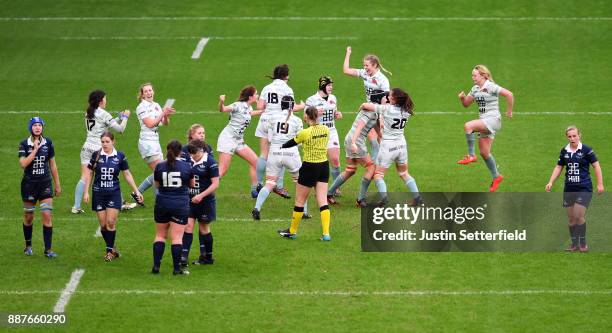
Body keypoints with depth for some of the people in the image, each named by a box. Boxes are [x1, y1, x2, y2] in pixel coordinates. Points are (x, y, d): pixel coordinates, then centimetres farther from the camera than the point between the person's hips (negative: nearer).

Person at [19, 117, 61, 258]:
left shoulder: (48, 143, 1)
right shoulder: (24, 144, -6)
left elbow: (53, 165, 8)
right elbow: (23, 164, -19)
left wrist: (57, 185, 10)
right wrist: (35, 150, -20)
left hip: (45, 183, 1)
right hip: (29, 184, -1)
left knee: (47, 216, -8)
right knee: (28, 217, 9)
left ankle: (48, 250, -5)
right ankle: (28, 246, 29)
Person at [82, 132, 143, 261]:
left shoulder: (120, 156, -1)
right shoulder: (96, 155, -1)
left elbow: (127, 175, 8)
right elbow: (89, 174, 6)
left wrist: (136, 191, 6)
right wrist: (86, 191, 2)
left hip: (114, 193, -1)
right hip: (98, 193, 1)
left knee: (111, 222, -10)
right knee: (103, 225, 1)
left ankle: (110, 251, 0)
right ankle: (112, 248, 16)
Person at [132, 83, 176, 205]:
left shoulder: (156, 105, 14)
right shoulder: (142, 107, -8)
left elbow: (165, 123, 10)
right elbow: (150, 124, -16)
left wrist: (166, 115, -11)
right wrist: (163, 113, -18)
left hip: (155, 142, 8)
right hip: (147, 142, -8)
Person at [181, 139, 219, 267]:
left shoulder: (210, 162, -13)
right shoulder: (189, 160, 3)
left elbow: (215, 184, -14)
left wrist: (201, 195, -20)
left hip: (205, 201, -4)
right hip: (190, 199, 4)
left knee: (204, 228, 7)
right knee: (188, 225, -5)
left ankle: (208, 257, 22)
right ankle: (184, 257, -9)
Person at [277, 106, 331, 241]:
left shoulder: (305, 133, -17)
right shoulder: (325, 130, -1)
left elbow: (291, 143, -2)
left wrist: (279, 146, 15)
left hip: (310, 167, -5)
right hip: (324, 166, 5)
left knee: (300, 201, 9)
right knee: (323, 201, 3)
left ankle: (292, 231, 21)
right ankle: (326, 233, -6)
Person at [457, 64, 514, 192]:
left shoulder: (491, 87, -12)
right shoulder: (475, 89, 12)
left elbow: (509, 94, -17)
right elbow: (466, 104, 20)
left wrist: (509, 111, -12)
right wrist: (462, 98, -2)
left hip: (493, 119, -9)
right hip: (484, 122, 9)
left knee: (468, 126, -29)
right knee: (484, 152, 8)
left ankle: (471, 155, -21)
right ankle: (496, 177, 22)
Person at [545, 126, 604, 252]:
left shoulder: (586, 150, -7)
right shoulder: (564, 151, 6)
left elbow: (596, 166, -3)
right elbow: (558, 167, 15)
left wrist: (600, 184, -7)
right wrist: (551, 182, 5)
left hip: (584, 188, -5)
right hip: (569, 188, 5)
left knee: (579, 216, -14)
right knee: (571, 217, 6)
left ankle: (583, 243, 2)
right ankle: (574, 244, 17)